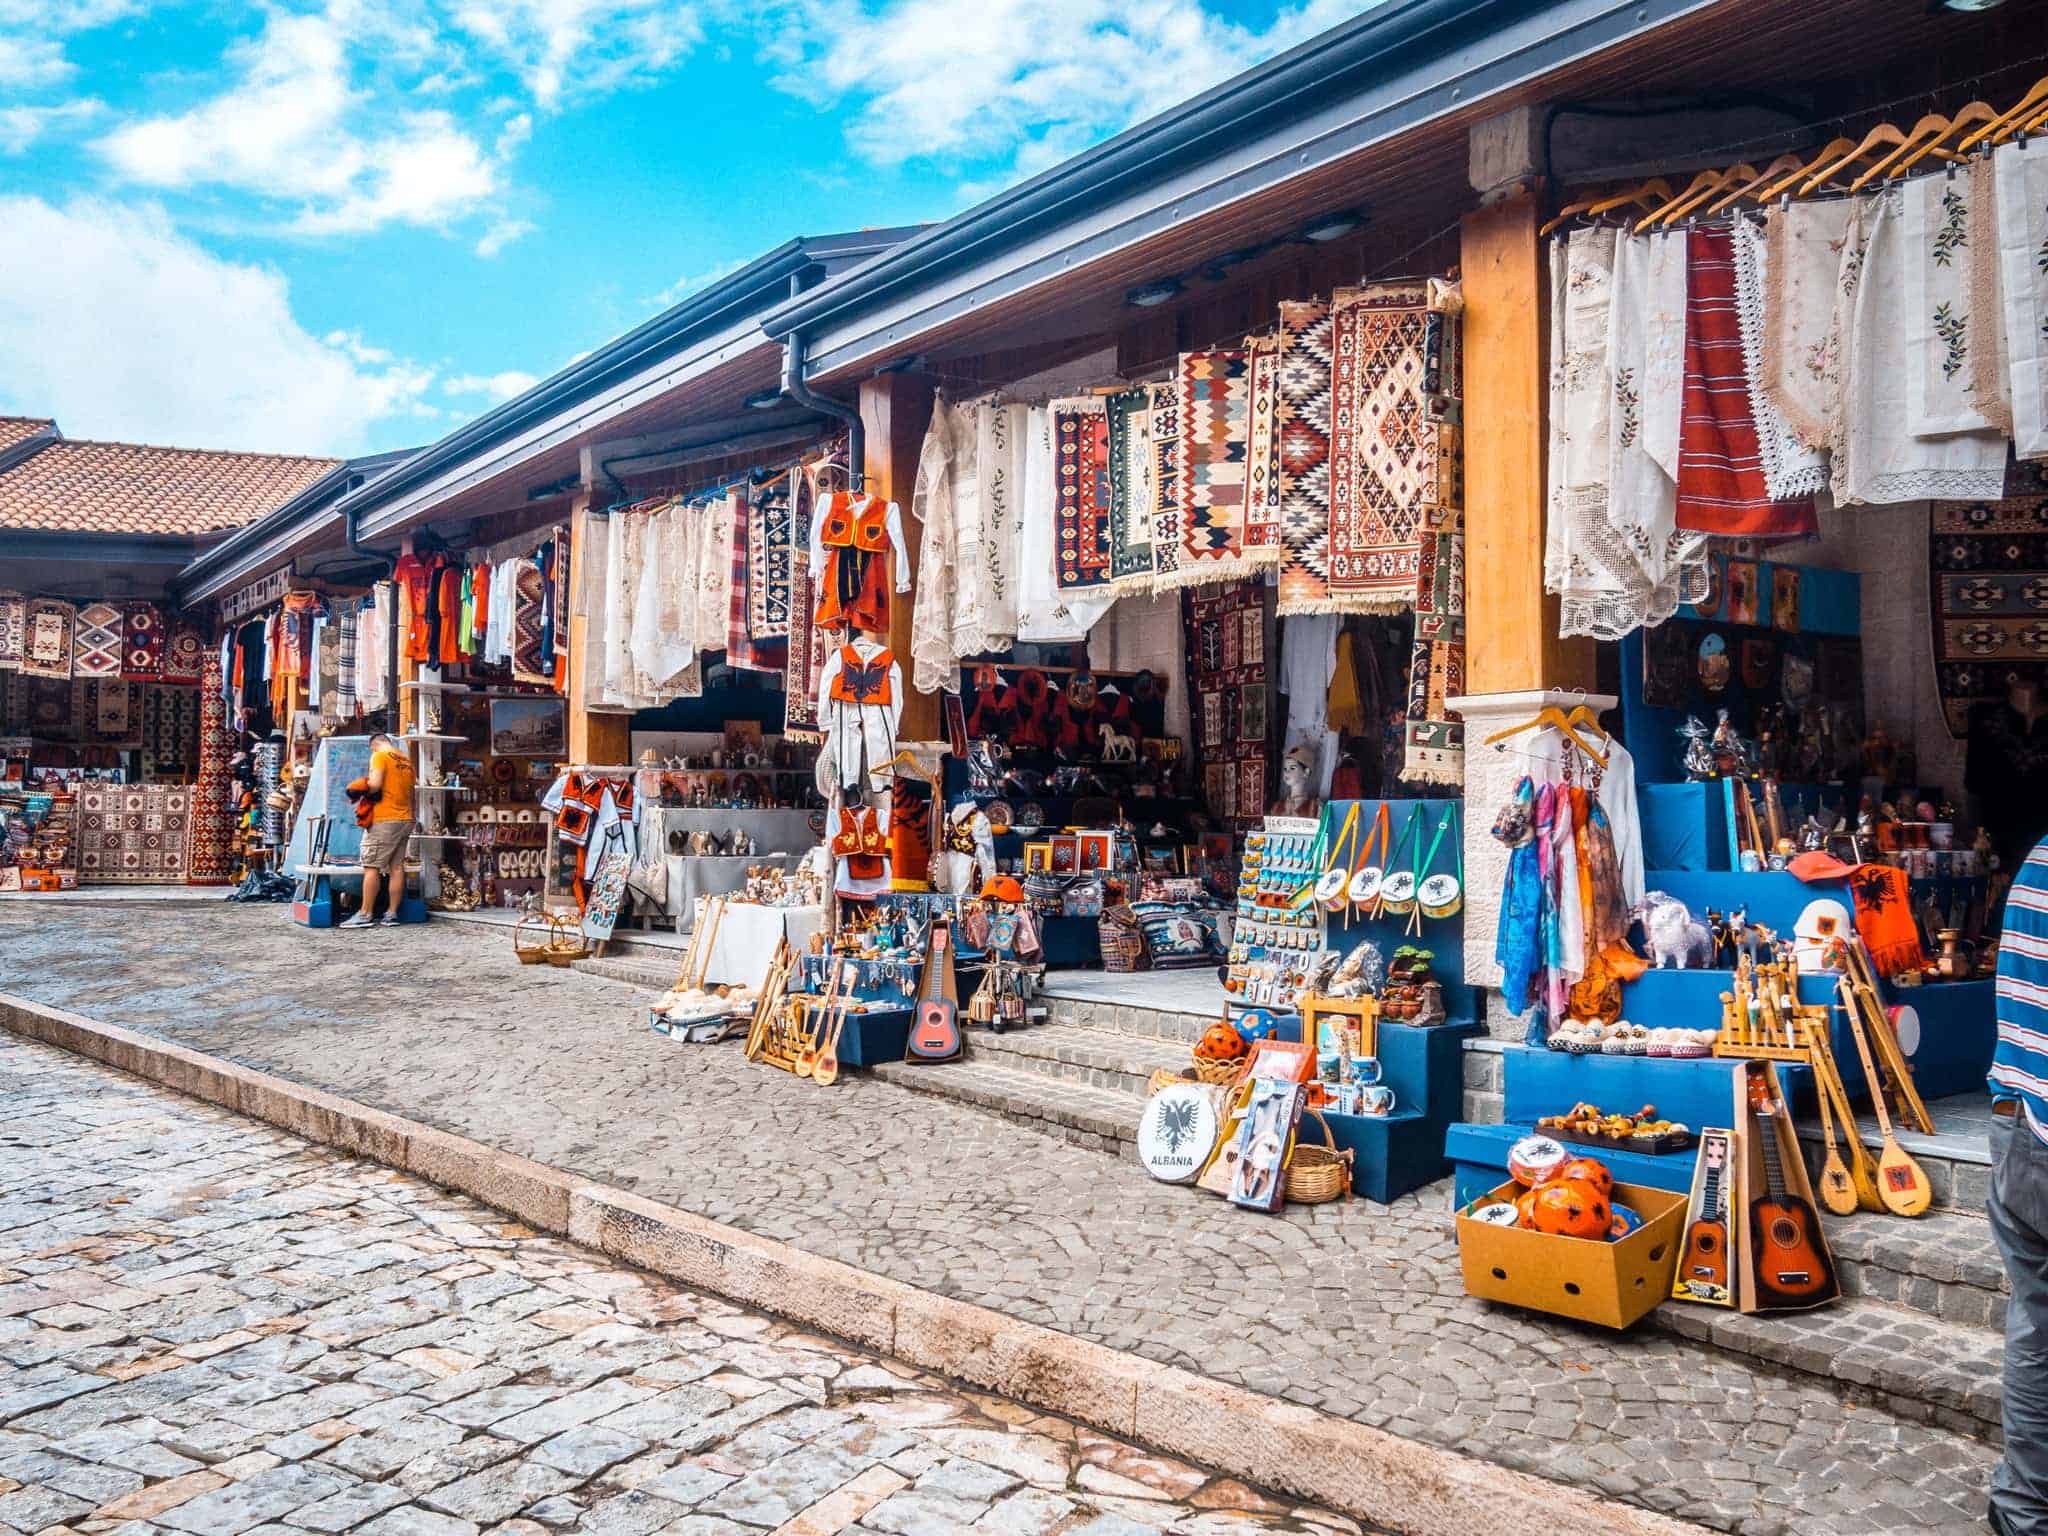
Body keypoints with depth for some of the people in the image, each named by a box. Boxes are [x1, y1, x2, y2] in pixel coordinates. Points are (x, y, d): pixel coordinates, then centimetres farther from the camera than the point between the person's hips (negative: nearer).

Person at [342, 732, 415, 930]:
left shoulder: (380, 756, -6)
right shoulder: (406, 760, 16)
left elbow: (375, 784, -20)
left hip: (384, 819, -7)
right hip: (405, 819, 7)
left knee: (372, 866, -3)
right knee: (397, 866, 6)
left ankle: (365, 914, -3)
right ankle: (392, 914, 6)